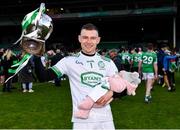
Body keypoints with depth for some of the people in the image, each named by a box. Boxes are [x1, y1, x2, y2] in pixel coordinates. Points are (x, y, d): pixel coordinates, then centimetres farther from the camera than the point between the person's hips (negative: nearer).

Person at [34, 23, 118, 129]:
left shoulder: (107, 62, 4)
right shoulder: (69, 61, -3)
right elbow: (43, 77, -9)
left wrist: (111, 93, -13)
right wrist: (36, 56, -23)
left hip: (105, 119, 2)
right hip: (81, 120, -2)